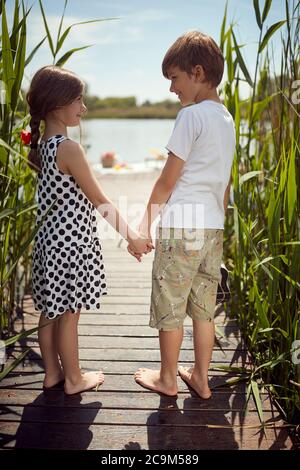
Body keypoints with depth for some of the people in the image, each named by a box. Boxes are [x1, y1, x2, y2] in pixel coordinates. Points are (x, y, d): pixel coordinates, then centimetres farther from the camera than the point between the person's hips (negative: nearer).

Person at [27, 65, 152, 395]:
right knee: (68, 314, 6)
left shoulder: (42, 145, 7)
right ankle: (73, 379, 23)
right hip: (71, 243, -9)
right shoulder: (69, 148, -19)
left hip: (50, 240, 9)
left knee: (50, 311, 16)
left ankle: (52, 372, 31)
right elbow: (100, 201, -14)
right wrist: (131, 237, -6)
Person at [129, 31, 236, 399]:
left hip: (180, 225, -8)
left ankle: (167, 379, 21)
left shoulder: (191, 114, -10)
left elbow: (168, 179, -10)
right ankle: (200, 379, 25)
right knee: (204, 306, 14)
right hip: (213, 227, 8)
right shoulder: (228, 119, 14)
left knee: (169, 306, 6)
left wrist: (146, 222, -2)